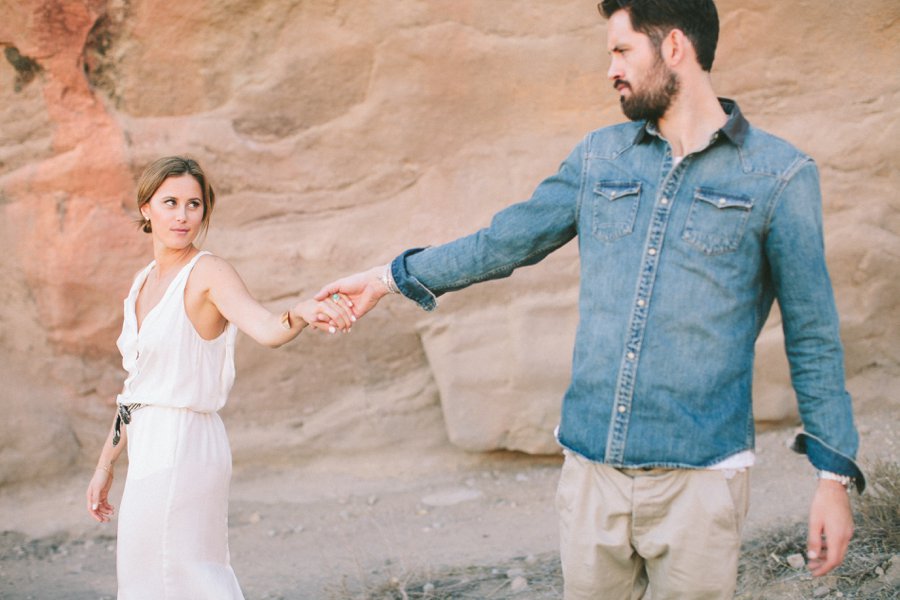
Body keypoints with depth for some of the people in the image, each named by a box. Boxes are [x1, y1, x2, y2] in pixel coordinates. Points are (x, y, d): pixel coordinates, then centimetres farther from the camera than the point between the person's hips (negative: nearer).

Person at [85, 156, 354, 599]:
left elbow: (267, 330, -31)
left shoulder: (209, 273, -12)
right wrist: (105, 463, 19)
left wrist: (301, 313, -52)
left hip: (181, 446, -8)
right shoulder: (142, 282, 12)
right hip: (149, 446, 8)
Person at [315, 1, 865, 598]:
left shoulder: (778, 174, -3)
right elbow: (508, 240, 18)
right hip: (591, 465, 4)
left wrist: (835, 476, -3)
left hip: (699, 477, -4)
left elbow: (812, 336, -1)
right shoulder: (600, 156, 10)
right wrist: (391, 278, 20)